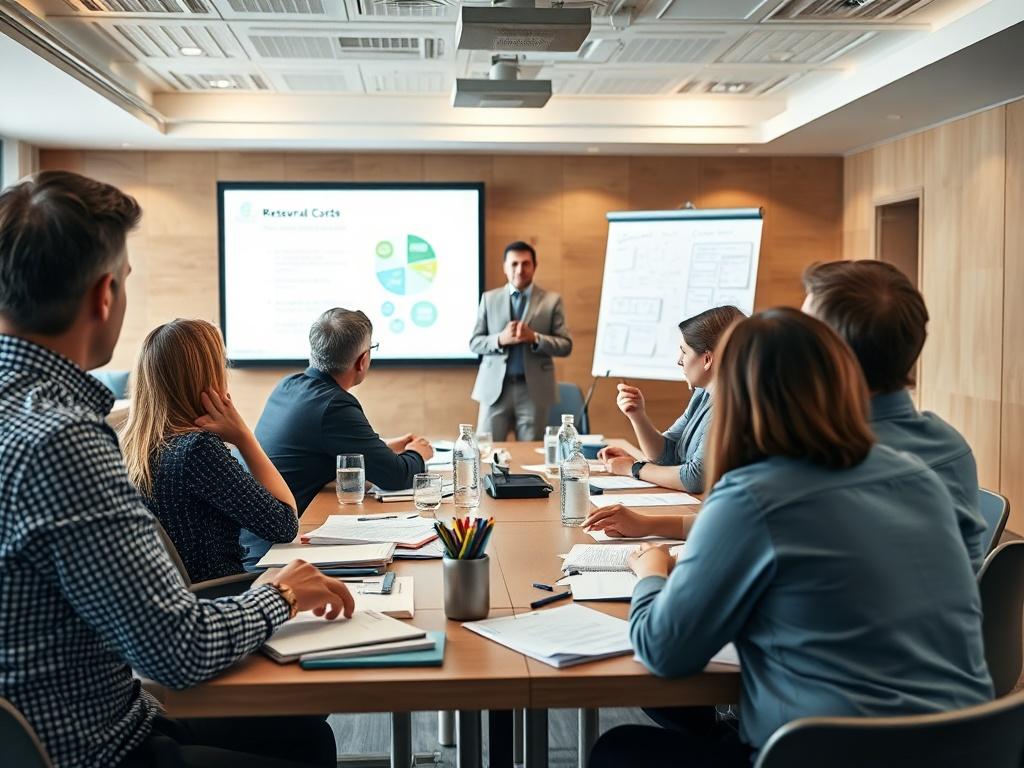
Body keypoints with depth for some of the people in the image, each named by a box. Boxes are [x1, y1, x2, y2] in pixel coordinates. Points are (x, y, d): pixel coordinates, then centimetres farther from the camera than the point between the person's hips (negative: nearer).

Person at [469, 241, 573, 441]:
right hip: (495, 388, 1)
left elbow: (565, 345, 0)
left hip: (534, 390, -1)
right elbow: (474, 343, 5)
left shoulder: (552, 300, 3)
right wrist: (500, 339, -15)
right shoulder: (489, 298, 7)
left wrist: (535, 338, -17)